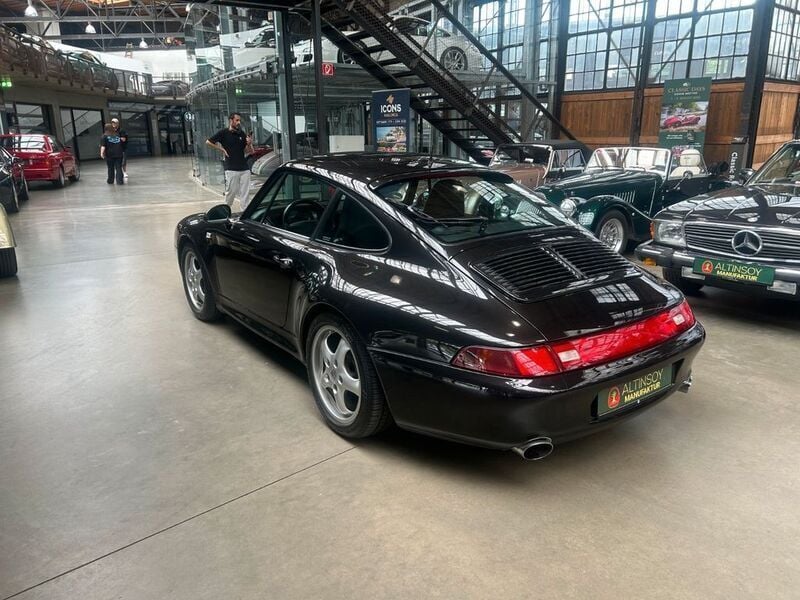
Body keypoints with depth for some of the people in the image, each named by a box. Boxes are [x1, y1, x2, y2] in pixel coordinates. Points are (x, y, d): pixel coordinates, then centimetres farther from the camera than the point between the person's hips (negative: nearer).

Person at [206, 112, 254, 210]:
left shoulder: (242, 134, 10)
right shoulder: (223, 133, -1)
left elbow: (249, 152, 11)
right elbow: (208, 142, 4)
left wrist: (249, 144, -9)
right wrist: (221, 149, -1)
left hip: (244, 168, 4)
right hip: (231, 169, -4)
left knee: (245, 193, 4)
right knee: (231, 192, 2)